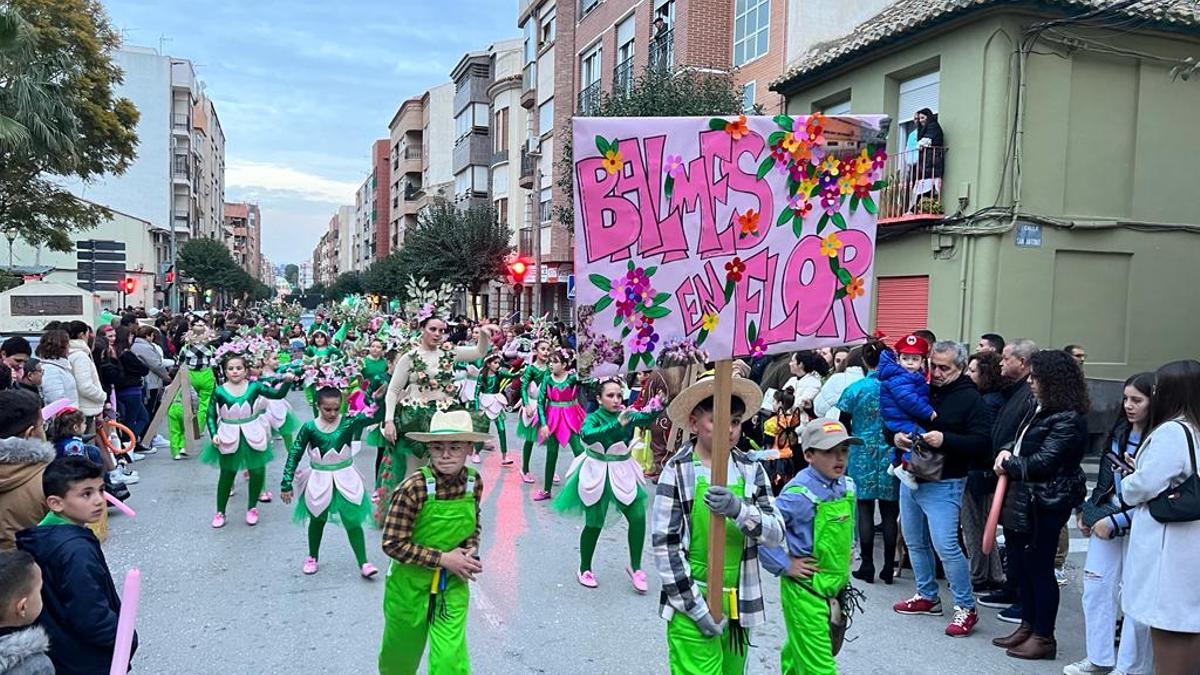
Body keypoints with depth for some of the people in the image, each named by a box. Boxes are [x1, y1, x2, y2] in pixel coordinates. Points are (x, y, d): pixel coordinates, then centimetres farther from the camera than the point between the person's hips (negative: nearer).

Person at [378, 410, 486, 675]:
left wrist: (470, 551, -10)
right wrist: (443, 559, -22)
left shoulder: (474, 481, -10)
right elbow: (393, 544, -22)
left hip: (453, 584, 3)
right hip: (411, 584, -2)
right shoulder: (414, 488, -26)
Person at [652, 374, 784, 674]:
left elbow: (775, 533, -6)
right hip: (692, 603, -4)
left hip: (739, 602, 4)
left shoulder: (751, 469, 1)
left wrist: (738, 508, -25)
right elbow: (663, 545, -11)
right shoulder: (678, 471, -11)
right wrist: (697, 608, -12)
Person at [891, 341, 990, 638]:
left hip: (943, 484, -7)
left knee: (945, 545, -11)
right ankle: (927, 596, 31)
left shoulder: (970, 398, -8)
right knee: (915, 542, 15)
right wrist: (895, 436, -5)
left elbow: (982, 443, -16)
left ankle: (966, 608, 5)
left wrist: (945, 440, -28)